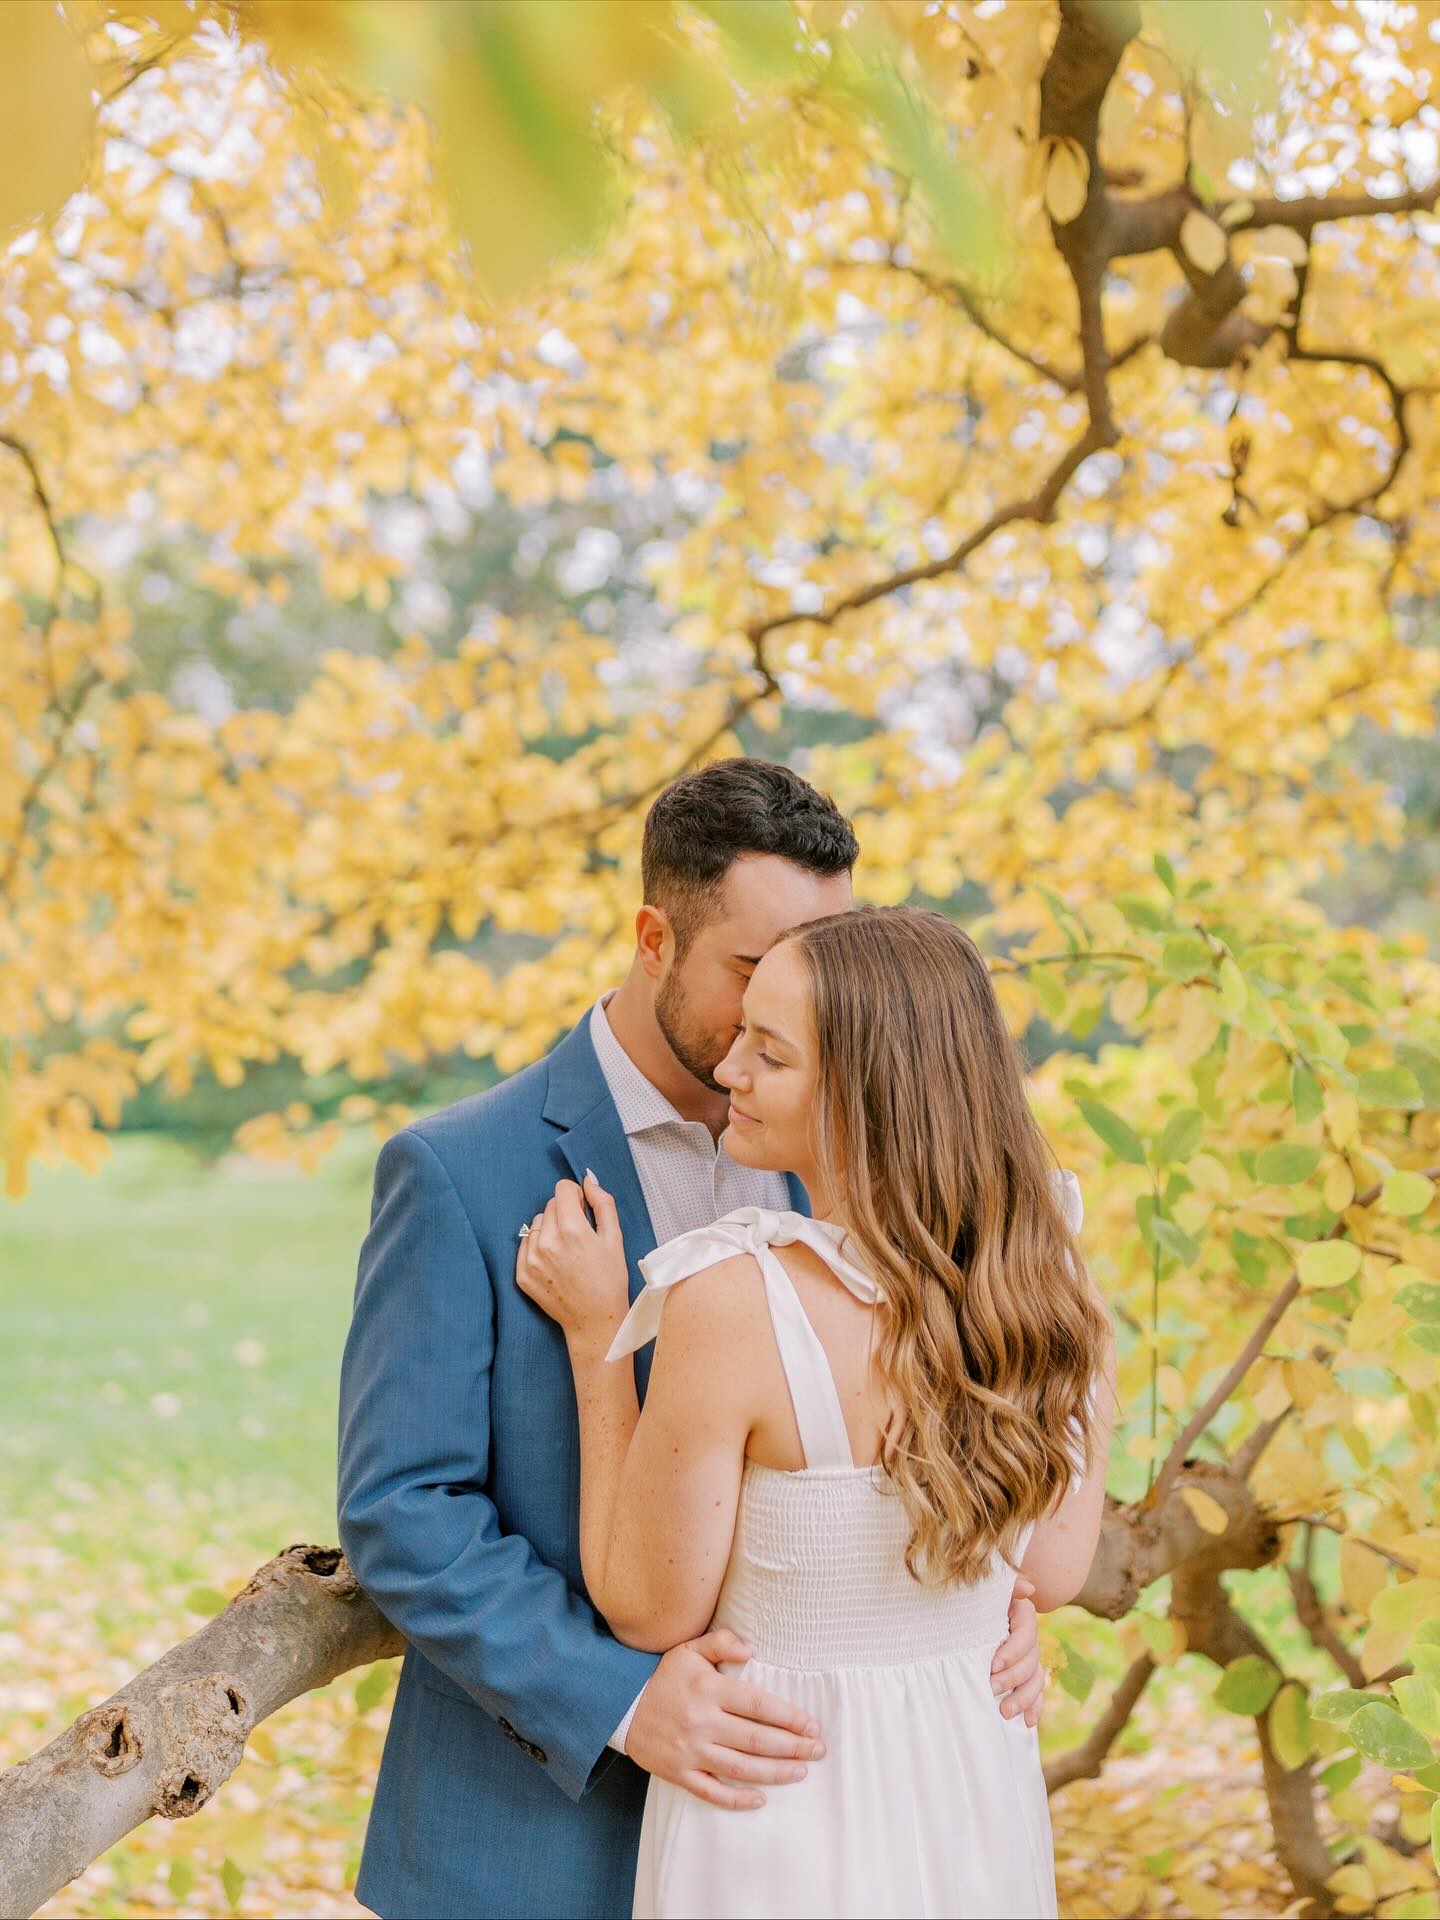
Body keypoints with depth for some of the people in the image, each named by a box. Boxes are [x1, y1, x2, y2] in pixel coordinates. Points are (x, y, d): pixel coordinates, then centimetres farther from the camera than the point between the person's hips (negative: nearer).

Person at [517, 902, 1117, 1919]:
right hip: (983, 1801, 5)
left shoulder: (734, 1303, -26)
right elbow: (1057, 1571, 1)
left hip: (779, 1806, -4)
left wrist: (595, 1337, -11)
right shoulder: (1050, 1277, -11)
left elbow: (651, 1611, -14)